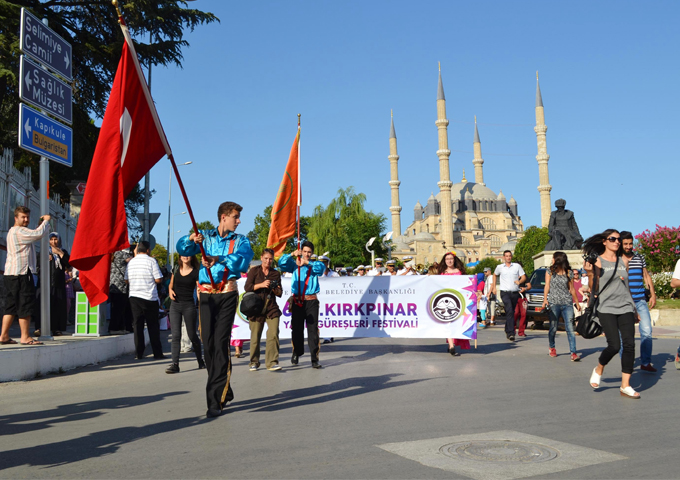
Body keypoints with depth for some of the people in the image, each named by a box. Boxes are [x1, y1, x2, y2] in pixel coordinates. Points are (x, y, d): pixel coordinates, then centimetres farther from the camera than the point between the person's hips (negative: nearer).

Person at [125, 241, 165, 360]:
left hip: (134, 296, 4)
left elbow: (127, 280, 15)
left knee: (137, 325, 7)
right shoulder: (151, 261, -7)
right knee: (153, 325, 3)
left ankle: (138, 353, 7)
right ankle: (157, 353, 6)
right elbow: (158, 279, -10)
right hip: (149, 297, -4)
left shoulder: (130, 262, 7)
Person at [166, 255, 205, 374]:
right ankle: (175, 364, -7)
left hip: (189, 306, -3)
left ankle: (200, 361, 24)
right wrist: (170, 290, 0)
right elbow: (171, 284, 23)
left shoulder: (195, 272, -3)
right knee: (176, 335, -5)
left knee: (192, 335, 6)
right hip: (175, 305, 3)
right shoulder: (176, 269, 9)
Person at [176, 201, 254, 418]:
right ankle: (225, 391, 19)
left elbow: (243, 260, -11)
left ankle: (216, 400, -10)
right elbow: (182, 249, 1)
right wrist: (191, 239, -21)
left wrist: (218, 259, -24)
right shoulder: (205, 236, 13)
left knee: (220, 343, -11)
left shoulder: (240, 240, 9)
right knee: (208, 343, 2)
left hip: (227, 293, -2)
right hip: (206, 294, 2)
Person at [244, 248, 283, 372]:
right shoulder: (254, 271, 5)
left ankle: (272, 362, -9)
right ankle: (254, 362, 18)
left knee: (273, 334, -13)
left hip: (272, 307, 2)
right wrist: (261, 285, -15)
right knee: (255, 337, 3)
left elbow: (280, 293, 14)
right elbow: (247, 287, -4)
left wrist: (276, 290, -8)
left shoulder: (276, 273, 12)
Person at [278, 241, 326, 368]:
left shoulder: (314, 265, 12)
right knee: (297, 329, 6)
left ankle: (315, 358, -6)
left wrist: (308, 263, -24)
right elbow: (281, 264, 0)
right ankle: (296, 354, 23)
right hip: (297, 301, 1)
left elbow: (321, 268, -10)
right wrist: (292, 255, -14)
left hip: (311, 301, -1)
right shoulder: (295, 264, 13)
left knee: (313, 329, -6)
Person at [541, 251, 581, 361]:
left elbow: (572, 289, 15)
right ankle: (551, 347, 27)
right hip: (554, 303, 0)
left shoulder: (568, 272, 9)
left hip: (567, 303, 0)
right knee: (553, 328, 4)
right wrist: (545, 300, -10)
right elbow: (547, 286, 3)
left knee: (570, 328, -8)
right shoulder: (550, 271, 10)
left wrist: (577, 302, 16)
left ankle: (573, 352, -10)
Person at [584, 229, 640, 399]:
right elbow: (594, 289, -3)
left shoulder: (624, 260, 13)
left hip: (625, 307, 5)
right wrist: (590, 273, -19)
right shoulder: (598, 261, -1)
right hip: (606, 308, -4)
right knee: (614, 345, -14)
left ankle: (625, 386, 3)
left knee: (629, 345, -5)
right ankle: (599, 370, 17)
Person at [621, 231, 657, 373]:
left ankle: (646, 363, 4)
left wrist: (653, 294, 10)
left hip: (641, 301, 3)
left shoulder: (640, 258, 11)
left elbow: (647, 277, 18)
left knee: (647, 331, -4)